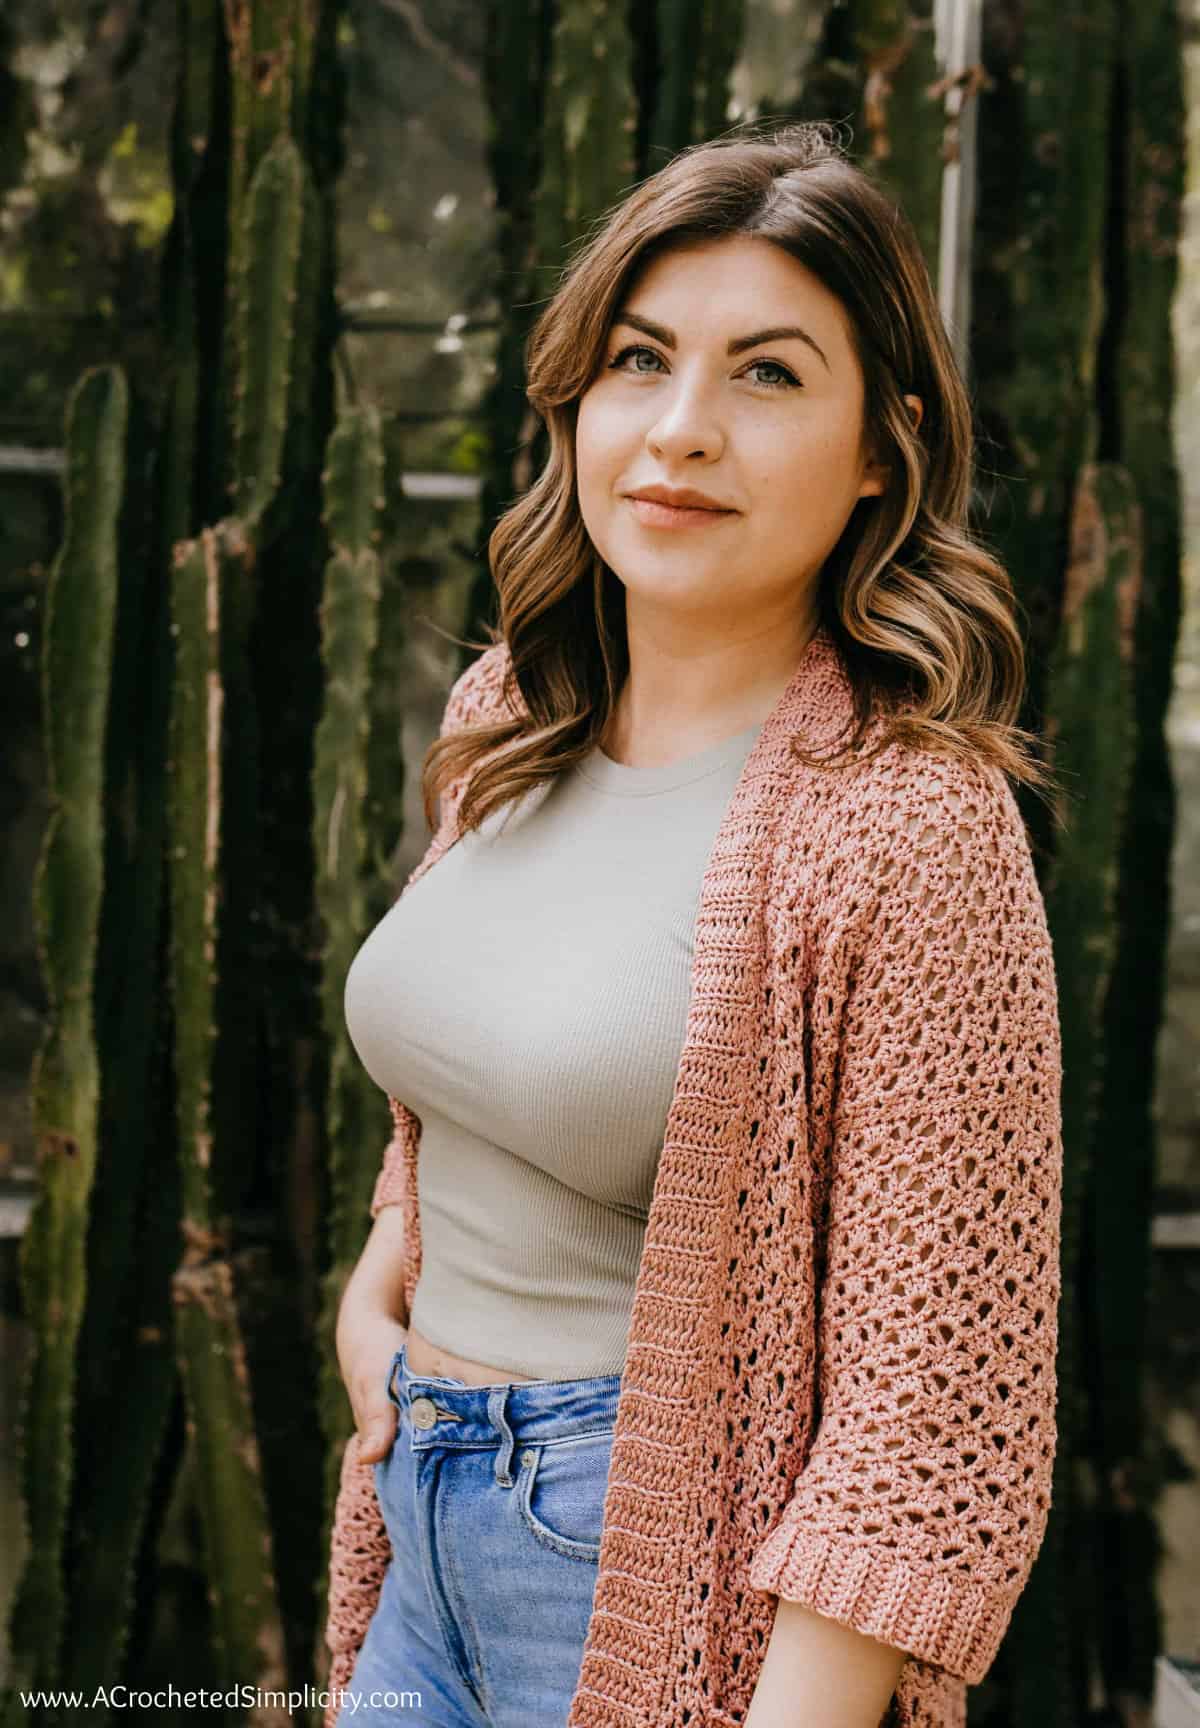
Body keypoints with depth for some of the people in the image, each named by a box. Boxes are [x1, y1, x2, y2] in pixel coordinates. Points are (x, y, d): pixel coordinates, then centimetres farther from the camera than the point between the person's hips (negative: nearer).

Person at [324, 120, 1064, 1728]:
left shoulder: (911, 825, -20)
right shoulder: (508, 720, 2)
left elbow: (935, 1407, -20)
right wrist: (377, 1287, 8)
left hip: (675, 1591, -6)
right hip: (424, 1534, 7)